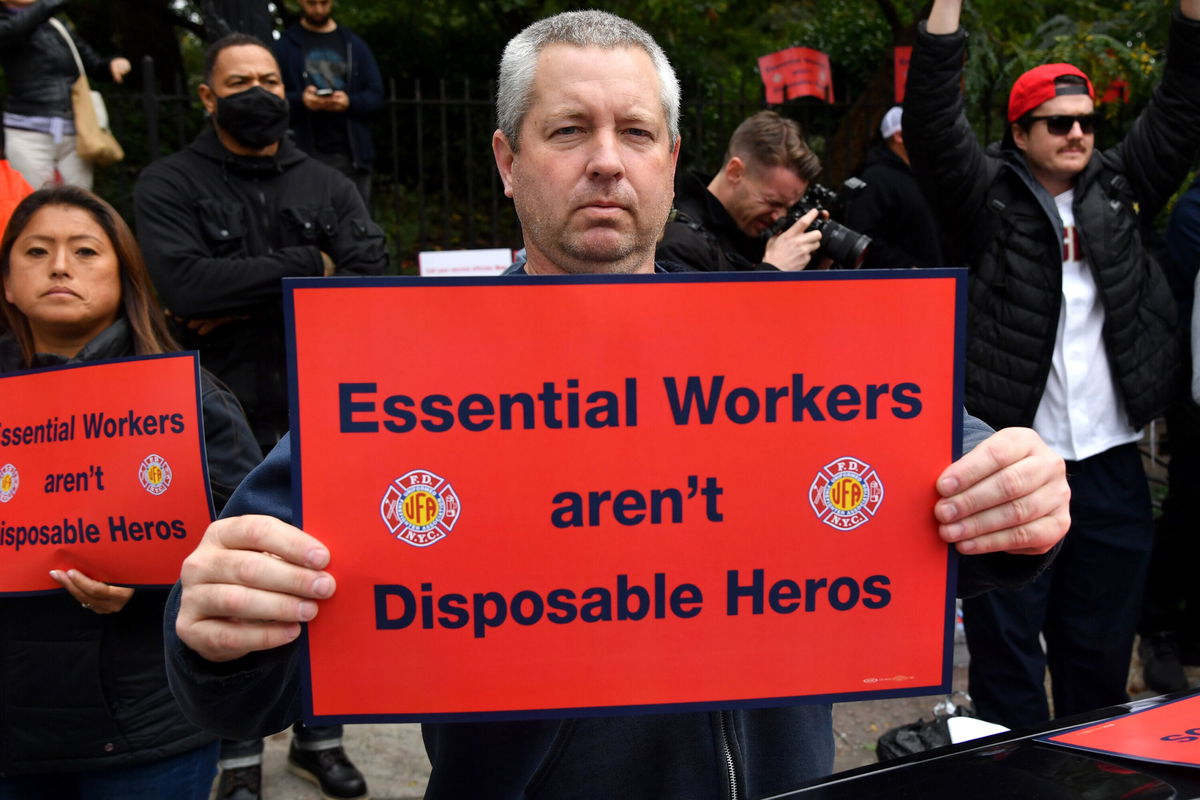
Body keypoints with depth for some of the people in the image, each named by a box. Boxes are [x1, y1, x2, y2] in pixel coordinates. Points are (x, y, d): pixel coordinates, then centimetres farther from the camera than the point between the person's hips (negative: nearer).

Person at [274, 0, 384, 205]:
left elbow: (376, 95, 8)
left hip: (353, 154, 2)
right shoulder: (285, 46, 6)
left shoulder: (355, 45, 13)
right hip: (305, 156, -2)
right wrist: (300, 100, -18)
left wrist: (350, 102, -13)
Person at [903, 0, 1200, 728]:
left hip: (1111, 465, 4)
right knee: (1006, 640, 6)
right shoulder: (988, 196, 1)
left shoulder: (1119, 189, 13)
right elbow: (932, 118, -9)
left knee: (1101, 647, 16)